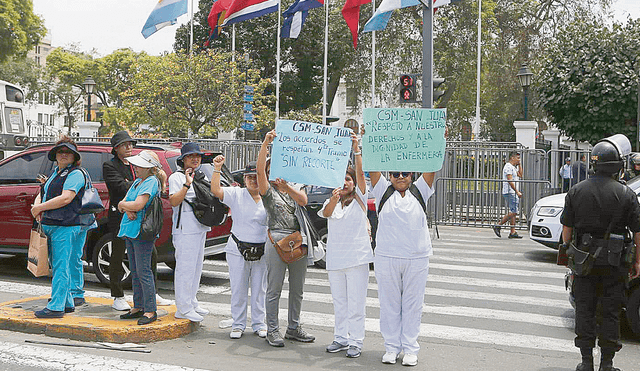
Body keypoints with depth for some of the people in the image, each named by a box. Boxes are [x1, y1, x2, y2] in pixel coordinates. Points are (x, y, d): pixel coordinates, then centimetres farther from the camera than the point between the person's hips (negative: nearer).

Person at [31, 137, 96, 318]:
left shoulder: (76, 174, -6)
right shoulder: (55, 173, 21)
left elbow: (66, 198, -18)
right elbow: (42, 193, 24)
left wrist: (40, 207, -12)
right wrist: (37, 205, 0)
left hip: (66, 226, -9)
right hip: (50, 226, 9)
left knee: (61, 267, -9)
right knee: (57, 265, 12)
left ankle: (56, 307, -9)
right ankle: (68, 302, 20)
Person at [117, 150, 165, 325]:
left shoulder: (151, 182, -11)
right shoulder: (137, 181, 17)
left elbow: (138, 205, -21)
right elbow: (124, 202, 12)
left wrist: (122, 204, -3)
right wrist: (127, 210, -10)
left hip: (143, 232, -9)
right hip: (130, 230, 9)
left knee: (143, 272, -8)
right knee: (135, 271, 13)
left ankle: (150, 311, -4)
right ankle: (138, 307, 21)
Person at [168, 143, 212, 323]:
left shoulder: (202, 176, 17)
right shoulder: (176, 177, -6)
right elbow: (174, 201, -18)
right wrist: (187, 184, -27)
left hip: (201, 228, 9)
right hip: (184, 229, -9)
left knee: (196, 266, 14)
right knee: (185, 268, -8)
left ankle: (192, 303, 24)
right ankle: (183, 308, -4)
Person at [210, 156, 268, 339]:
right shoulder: (236, 194, 0)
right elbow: (215, 190, -12)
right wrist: (217, 169, -22)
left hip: (262, 252, 1)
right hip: (237, 250, -1)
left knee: (259, 289, 9)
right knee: (238, 289, 5)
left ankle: (259, 324, 21)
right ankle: (238, 324, 17)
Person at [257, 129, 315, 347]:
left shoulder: (294, 188, 16)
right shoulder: (268, 191, 4)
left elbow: (303, 201, -5)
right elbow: (260, 170, -13)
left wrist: (287, 187, -20)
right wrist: (266, 144, -21)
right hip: (277, 239, -5)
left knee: (297, 288, 10)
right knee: (274, 288, -2)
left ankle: (294, 328, 20)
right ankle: (272, 330, 5)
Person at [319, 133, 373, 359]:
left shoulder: (359, 199, 4)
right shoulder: (331, 203, 11)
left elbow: (360, 173, -11)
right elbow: (326, 213, -12)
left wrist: (356, 149, -22)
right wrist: (333, 200, -33)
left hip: (357, 257, -3)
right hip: (335, 258, 4)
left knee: (356, 302, -3)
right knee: (339, 302, 11)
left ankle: (356, 342, 4)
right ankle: (341, 338, 21)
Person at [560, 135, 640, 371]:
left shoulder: (576, 192, -1)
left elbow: (567, 228, 3)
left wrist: (569, 254, 16)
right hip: (613, 263, -2)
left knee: (584, 310, 9)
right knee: (610, 312, 7)